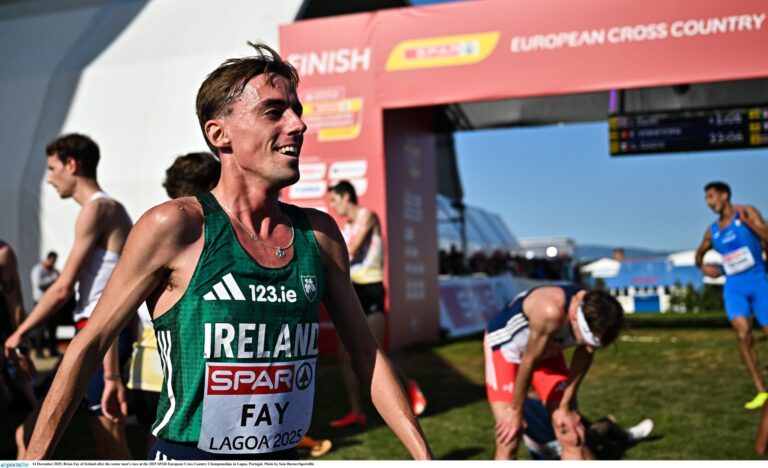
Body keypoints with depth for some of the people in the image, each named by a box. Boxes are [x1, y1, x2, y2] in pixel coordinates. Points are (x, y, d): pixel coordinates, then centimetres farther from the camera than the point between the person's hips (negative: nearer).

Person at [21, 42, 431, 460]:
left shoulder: (319, 233, 0)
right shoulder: (176, 226, -13)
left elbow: (365, 352, 6)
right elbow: (89, 345, -8)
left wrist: (423, 456, 3)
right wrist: (35, 458, -8)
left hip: (285, 454, 4)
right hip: (187, 455, -4)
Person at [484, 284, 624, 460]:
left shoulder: (597, 318, -26)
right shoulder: (551, 311, -43)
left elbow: (583, 359, -7)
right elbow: (529, 361, -29)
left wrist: (565, 406, 0)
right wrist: (515, 411, -16)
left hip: (548, 351, 5)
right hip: (504, 346, -5)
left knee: (572, 436, -1)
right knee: (508, 439, -13)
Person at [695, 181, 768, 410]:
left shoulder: (747, 213, -2)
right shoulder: (712, 231, 9)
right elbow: (699, 254, 26)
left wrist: (747, 222, -22)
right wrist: (703, 266, 7)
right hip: (734, 286, 3)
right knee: (743, 335, -15)